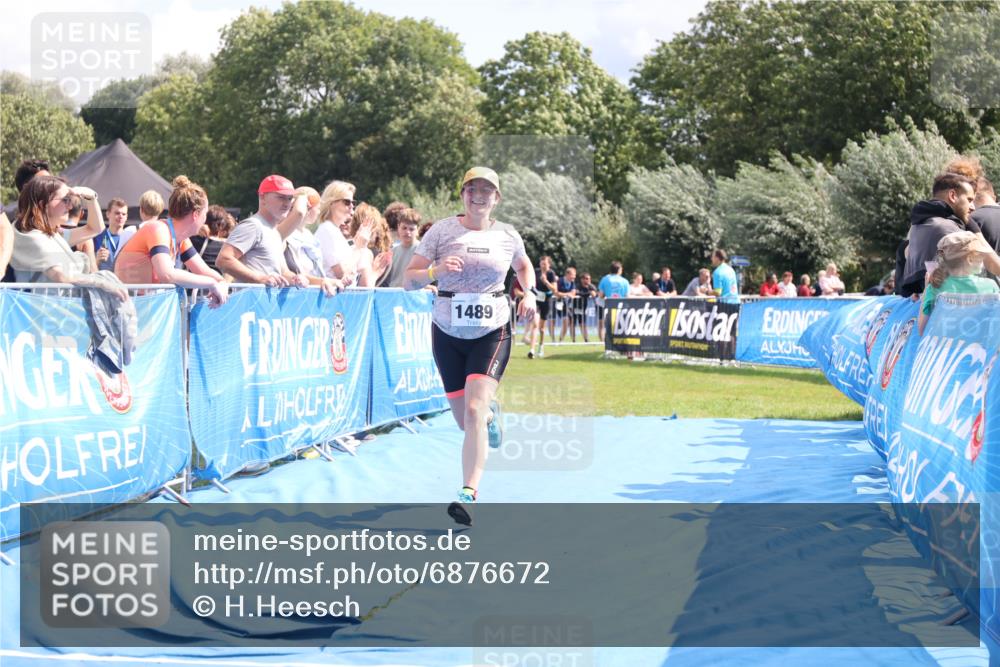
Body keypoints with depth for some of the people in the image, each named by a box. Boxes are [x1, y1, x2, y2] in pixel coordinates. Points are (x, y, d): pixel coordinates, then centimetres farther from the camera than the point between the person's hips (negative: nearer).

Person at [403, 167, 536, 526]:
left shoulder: (508, 235, 2)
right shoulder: (442, 230, -2)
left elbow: (524, 267, 24)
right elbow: (409, 278, -4)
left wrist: (529, 293, 4)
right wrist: (435, 270, -24)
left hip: (492, 332, -1)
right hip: (448, 333, 1)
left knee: (474, 411, -19)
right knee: (464, 418, 9)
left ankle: (468, 494, -20)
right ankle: (491, 412, 48)